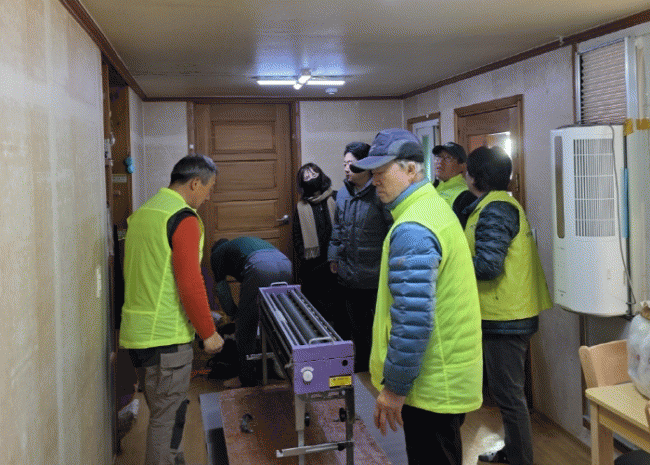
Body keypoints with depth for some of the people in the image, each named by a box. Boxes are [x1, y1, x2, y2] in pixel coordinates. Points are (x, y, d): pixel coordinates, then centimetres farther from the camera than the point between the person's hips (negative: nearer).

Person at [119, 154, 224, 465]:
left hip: (136, 332, 9)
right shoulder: (184, 218, -15)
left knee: (164, 412, 20)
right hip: (167, 335, -9)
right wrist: (208, 332, -11)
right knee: (166, 417, 1)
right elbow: (190, 284, -21)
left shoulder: (141, 213, 13)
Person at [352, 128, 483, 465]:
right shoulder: (435, 207, 10)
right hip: (449, 376, 10)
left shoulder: (413, 229, -22)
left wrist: (394, 386, -18)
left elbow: (413, 318, -27)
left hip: (431, 385, -10)